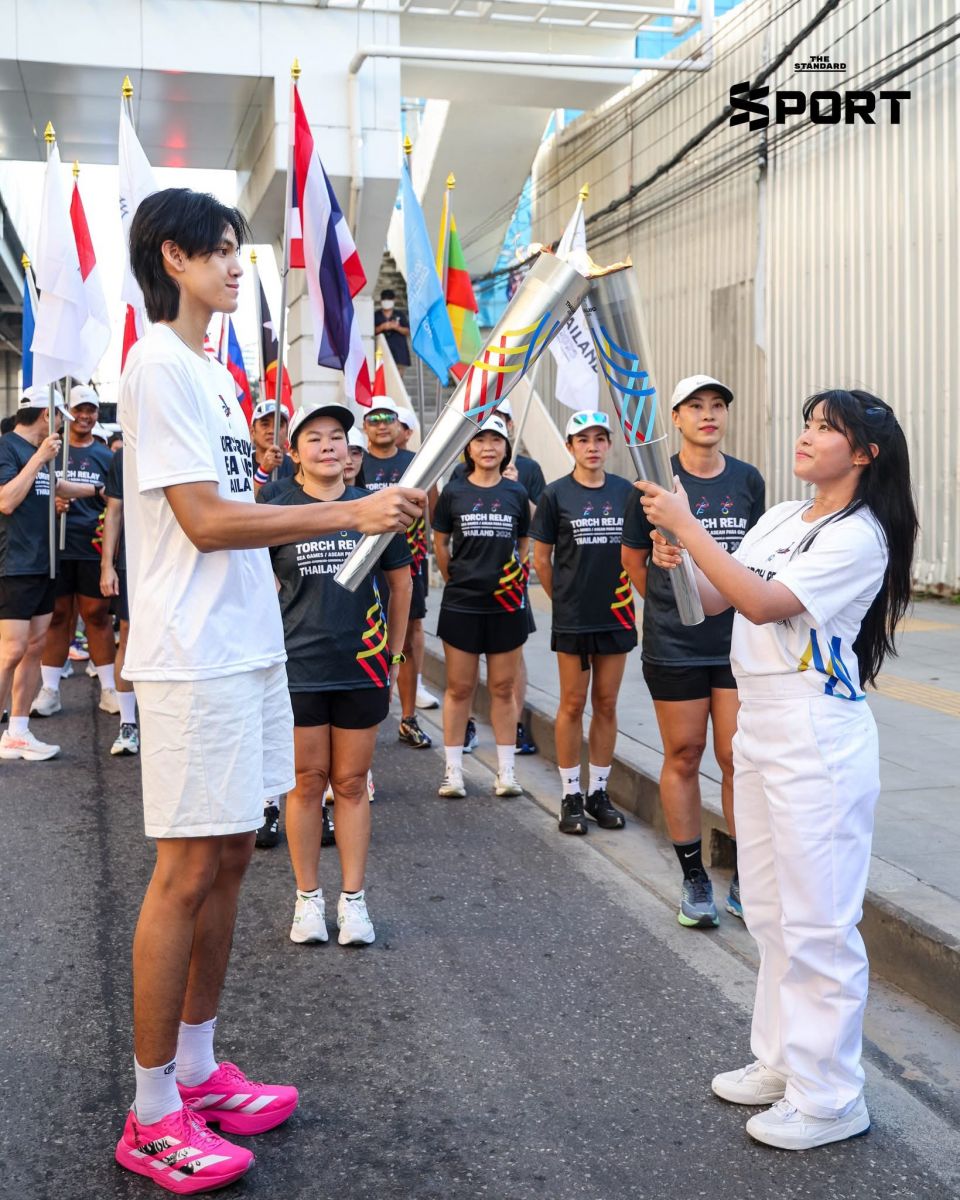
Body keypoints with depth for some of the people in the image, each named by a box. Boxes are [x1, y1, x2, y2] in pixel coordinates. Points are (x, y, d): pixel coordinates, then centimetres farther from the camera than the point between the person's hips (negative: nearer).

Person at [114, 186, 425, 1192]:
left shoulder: (209, 372, 19)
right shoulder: (159, 367, -11)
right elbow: (206, 522, -17)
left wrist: (360, 517, 11)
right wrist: (350, 513, -16)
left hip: (244, 647, 10)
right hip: (193, 656, -10)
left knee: (228, 856, 13)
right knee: (188, 871, -4)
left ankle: (196, 1069, 27)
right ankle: (153, 1115, 10)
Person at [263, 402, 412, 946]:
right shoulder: (277, 506, -2)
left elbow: (402, 581, 11)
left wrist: (393, 653, 11)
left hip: (363, 670, 1)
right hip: (298, 667, -1)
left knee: (351, 783, 9)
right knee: (307, 782, 8)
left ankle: (354, 899, 19)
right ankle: (308, 897, 21)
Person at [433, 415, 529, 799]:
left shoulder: (516, 493, 4)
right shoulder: (453, 492, 0)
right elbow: (440, 543, 9)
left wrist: (517, 577, 5)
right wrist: (457, 579, 7)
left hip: (506, 604, 1)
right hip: (461, 604, -1)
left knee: (503, 688, 7)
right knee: (459, 687, 5)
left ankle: (506, 771, 16)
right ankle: (453, 770, 14)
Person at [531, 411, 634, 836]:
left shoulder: (625, 492, 4)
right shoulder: (556, 495, -4)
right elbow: (541, 559, 1)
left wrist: (622, 594, 7)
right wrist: (565, 598, 6)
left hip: (616, 616, 3)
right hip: (573, 619, -3)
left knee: (606, 705, 9)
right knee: (573, 705, 4)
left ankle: (599, 792, 21)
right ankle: (570, 795, 14)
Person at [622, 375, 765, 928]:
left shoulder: (748, 479, 4)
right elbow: (634, 558, 7)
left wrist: (740, 608, 14)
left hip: (738, 640, 2)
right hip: (675, 646, -2)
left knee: (739, 759, 2)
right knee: (684, 757, 6)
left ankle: (745, 878, 15)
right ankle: (694, 878, 19)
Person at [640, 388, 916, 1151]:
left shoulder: (859, 536, -13)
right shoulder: (780, 518, 12)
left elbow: (762, 602, -23)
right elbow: (713, 599, 12)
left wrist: (686, 524, -21)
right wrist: (678, 565, -8)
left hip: (819, 737, -9)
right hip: (758, 724, 9)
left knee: (817, 922, -1)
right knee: (770, 911, 17)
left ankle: (829, 1098, 12)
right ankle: (782, 1062, 32)